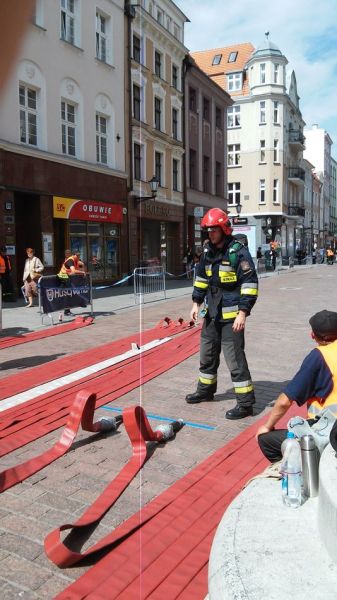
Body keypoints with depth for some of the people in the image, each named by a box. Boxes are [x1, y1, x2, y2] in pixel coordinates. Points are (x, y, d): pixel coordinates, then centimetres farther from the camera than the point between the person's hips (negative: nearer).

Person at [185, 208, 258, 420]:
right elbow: (201, 278, 20)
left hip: (231, 315, -8)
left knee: (235, 357, -7)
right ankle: (206, 390, 38)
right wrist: (197, 303, 15)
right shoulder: (208, 251, 8)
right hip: (212, 313, 8)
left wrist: (243, 313, -20)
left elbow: (250, 283, -17)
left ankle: (246, 403, 4)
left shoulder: (238, 252, -14)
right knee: (207, 353, 18)